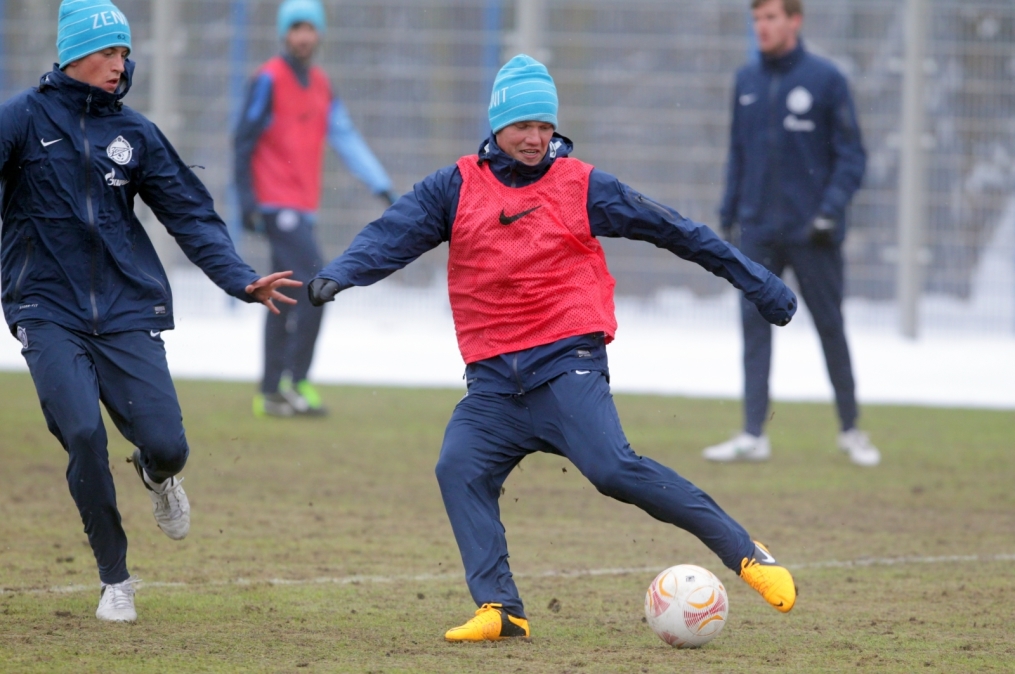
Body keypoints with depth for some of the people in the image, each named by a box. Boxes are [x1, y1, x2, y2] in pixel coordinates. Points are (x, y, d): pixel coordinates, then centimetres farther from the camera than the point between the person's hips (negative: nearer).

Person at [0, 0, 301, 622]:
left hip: (128, 312, 2)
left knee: (167, 445, -8)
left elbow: (192, 215, 8)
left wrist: (241, 281, -3)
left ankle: (157, 476, 32)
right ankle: (115, 578, 0)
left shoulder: (134, 133, 8)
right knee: (84, 435, -19)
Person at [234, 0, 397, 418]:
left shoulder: (320, 85, 14)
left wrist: (379, 183, 6)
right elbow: (245, 140, -9)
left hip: (303, 208, 8)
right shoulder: (270, 79, -8)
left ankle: (271, 393, 14)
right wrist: (247, 200, -14)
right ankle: (297, 382, -16)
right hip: (277, 205, -8)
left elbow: (345, 137, 14)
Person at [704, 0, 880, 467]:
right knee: (754, 324, -2)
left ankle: (851, 431, 17)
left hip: (812, 234, -4)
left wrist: (830, 211, -15)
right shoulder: (746, 81, 8)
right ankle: (753, 435, -1)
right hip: (758, 231, 4)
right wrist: (728, 213, 10)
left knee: (830, 327, 5)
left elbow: (851, 156, -5)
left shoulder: (825, 79, -6)